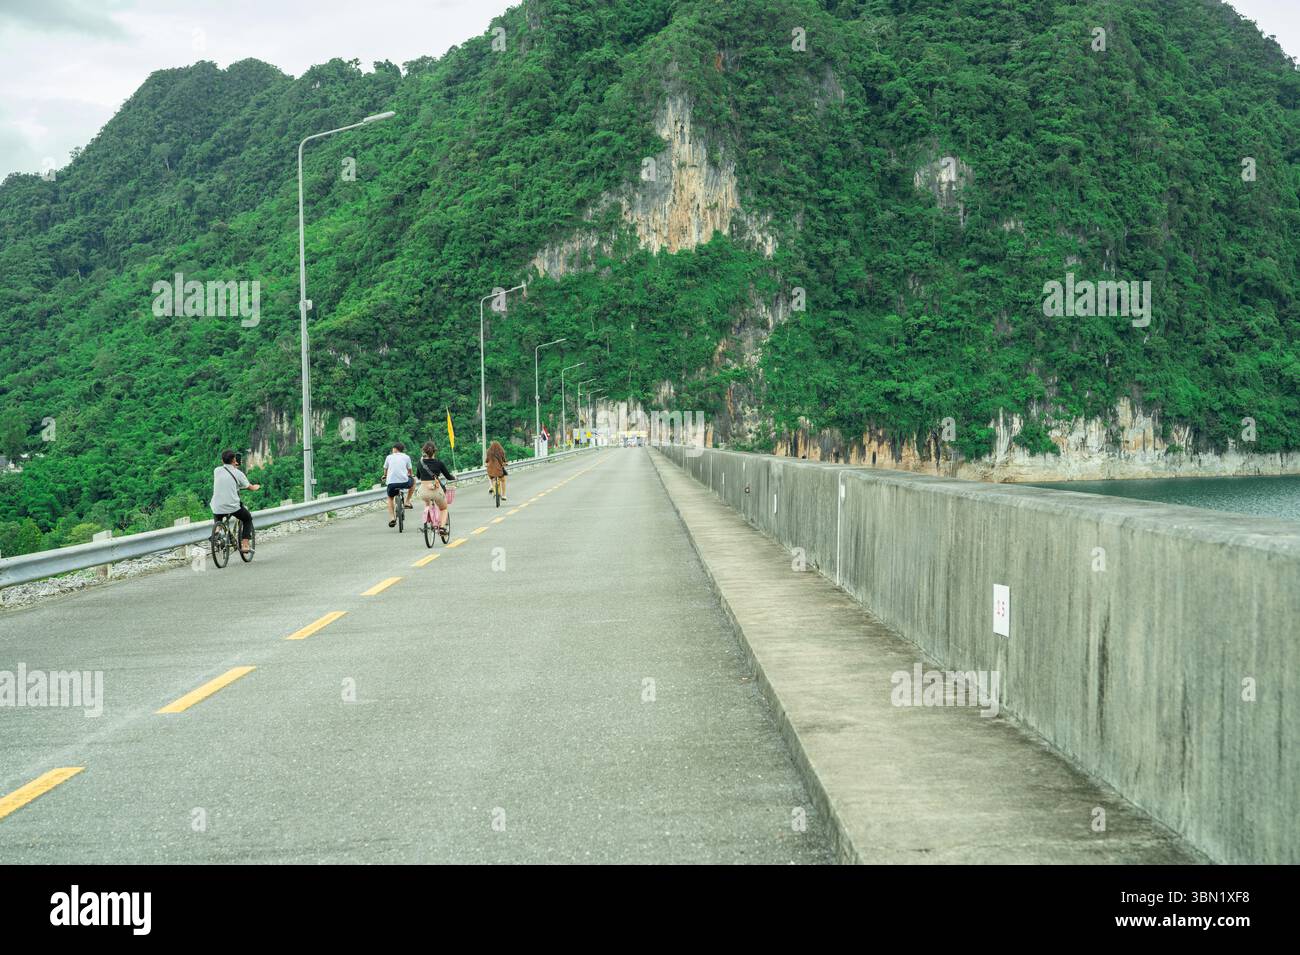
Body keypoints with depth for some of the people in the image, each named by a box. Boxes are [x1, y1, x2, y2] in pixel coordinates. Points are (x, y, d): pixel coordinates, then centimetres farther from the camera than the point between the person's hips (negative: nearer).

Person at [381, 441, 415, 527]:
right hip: (404, 482, -1)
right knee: (413, 481, 32)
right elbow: (410, 470, 20)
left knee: (390, 498, 27)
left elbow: (385, 469, 28)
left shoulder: (389, 457, 14)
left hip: (391, 482, 1)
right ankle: (407, 502, 26)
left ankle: (392, 518, 9)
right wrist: (411, 475, 45)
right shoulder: (406, 457, 12)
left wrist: (385, 476, 51)